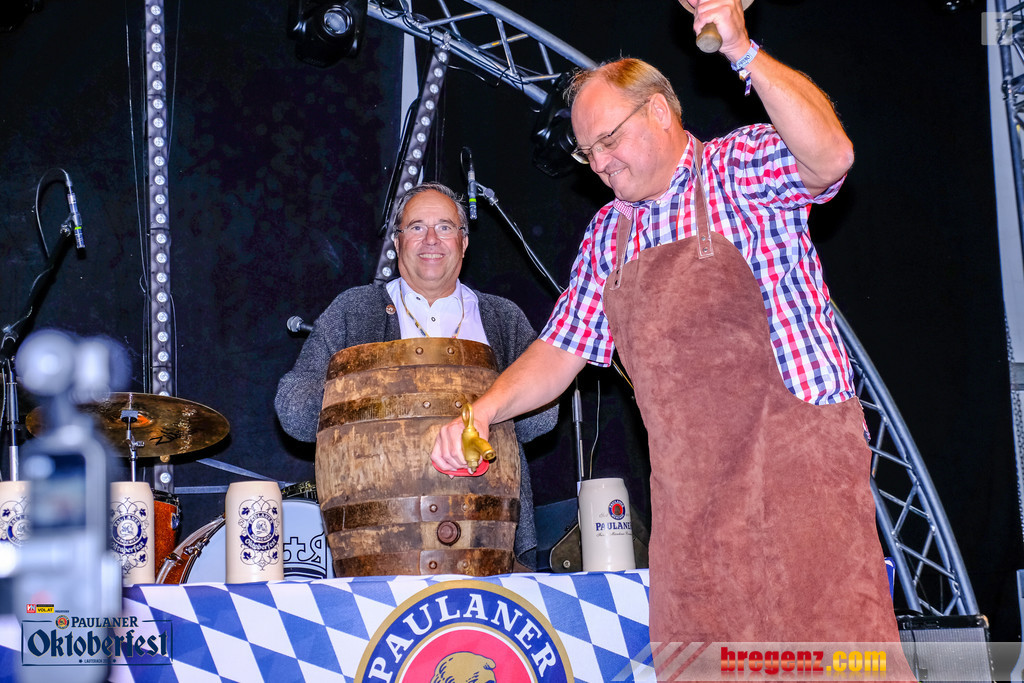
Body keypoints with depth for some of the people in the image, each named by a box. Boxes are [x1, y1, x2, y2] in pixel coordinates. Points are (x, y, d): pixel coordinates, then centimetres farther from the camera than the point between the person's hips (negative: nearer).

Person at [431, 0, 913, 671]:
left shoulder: (742, 164, 0)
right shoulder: (608, 234, 16)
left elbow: (830, 157, -21)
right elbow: (562, 349, 19)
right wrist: (483, 410, 5)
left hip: (794, 446, -6)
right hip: (687, 483, 6)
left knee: (832, 643, -12)